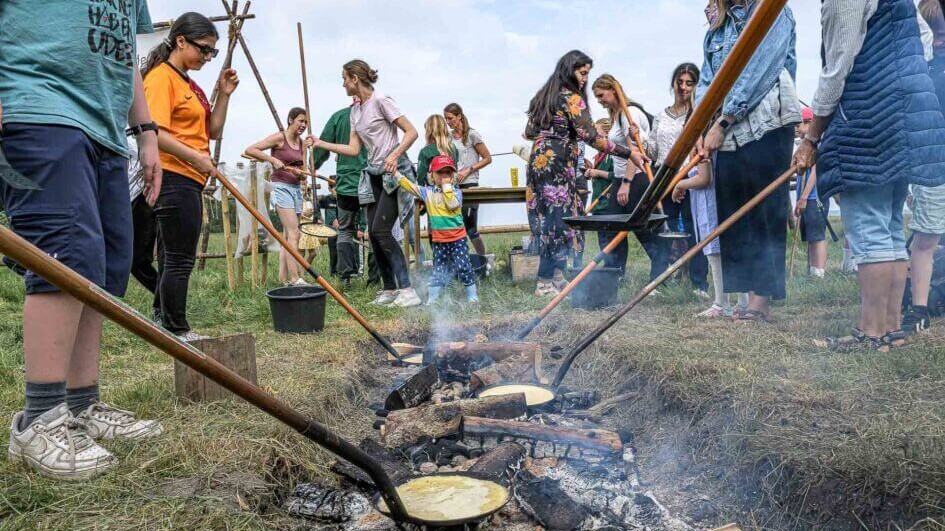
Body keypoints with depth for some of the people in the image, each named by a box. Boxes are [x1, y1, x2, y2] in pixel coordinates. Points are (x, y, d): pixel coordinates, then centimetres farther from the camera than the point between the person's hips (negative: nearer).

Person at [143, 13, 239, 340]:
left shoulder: (190, 84, 20)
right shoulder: (162, 76, -8)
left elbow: (212, 131, 20)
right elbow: (155, 132, -20)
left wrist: (224, 94, 12)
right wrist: (196, 157, -23)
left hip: (189, 180, 10)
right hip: (174, 177, -10)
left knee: (172, 258, 15)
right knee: (179, 259, -5)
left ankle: (163, 322, 24)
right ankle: (177, 332, 4)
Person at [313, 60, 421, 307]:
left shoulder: (381, 101, -8)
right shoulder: (355, 111, 15)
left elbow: (412, 132, -12)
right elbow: (354, 149, 13)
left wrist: (395, 154, -25)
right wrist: (322, 144, 11)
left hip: (394, 172, -8)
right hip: (374, 174, 8)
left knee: (381, 229, -17)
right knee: (373, 232, 2)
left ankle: (407, 289, -13)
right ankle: (390, 289, 11)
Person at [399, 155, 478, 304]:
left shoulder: (456, 192, -3)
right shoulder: (427, 192, 5)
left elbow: (453, 204, -21)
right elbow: (409, 186, 6)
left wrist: (447, 186, -16)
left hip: (457, 237, -3)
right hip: (438, 239, 3)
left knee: (463, 266, -4)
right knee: (438, 269, 11)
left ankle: (472, 295, 9)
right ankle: (432, 298, 19)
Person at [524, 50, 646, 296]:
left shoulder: (544, 96, 17)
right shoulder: (572, 98, -8)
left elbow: (529, 132, 19)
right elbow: (590, 136, -17)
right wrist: (628, 153, -16)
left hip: (538, 162, 9)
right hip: (557, 165, -9)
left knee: (546, 219, 10)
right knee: (558, 220, -4)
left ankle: (555, 273, 14)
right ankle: (546, 283, -1)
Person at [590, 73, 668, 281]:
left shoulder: (629, 112, -11)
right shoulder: (616, 114, 17)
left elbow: (634, 150, -19)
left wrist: (626, 184, -23)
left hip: (637, 177, -9)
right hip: (621, 178, 9)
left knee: (644, 230, -5)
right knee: (613, 229, 8)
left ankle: (660, 277, 4)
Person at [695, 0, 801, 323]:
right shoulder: (717, 26, 22)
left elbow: (758, 71, -9)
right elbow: (706, 80, 14)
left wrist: (722, 122, -13)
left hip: (767, 129, -6)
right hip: (725, 137, 6)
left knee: (766, 215, -5)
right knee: (731, 219, 3)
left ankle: (761, 299, -2)